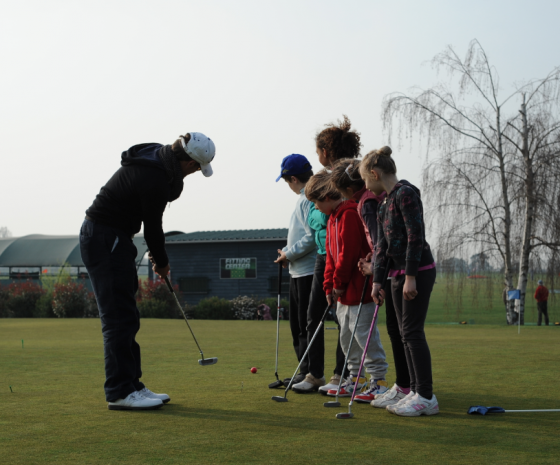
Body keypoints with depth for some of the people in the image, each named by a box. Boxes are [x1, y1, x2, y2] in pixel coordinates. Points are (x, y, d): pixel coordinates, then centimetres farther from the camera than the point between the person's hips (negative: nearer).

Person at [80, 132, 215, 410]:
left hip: (113, 238, 10)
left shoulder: (159, 157, 3)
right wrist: (161, 262, 3)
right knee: (119, 318, -9)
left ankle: (131, 385, 16)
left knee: (126, 318, 11)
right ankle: (120, 392, -6)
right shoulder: (155, 180, -25)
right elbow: (152, 227, -14)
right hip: (105, 240, -10)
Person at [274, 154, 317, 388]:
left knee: (307, 324, -6)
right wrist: (289, 255, 10)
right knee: (297, 324, 14)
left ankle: (312, 372, 0)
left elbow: (313, 237, -22)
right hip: (298, 272, 11)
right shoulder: (304, 198, 17)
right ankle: (304, 370, 20)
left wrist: (289, 254, -11)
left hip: (309, 271, -11)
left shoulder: (310, 199, -15)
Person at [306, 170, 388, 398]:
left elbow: (348, 252, -20)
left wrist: (339, 283, -13)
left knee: (363, 333, -7)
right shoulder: (333, 218, 16)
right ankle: (355, 378, 23)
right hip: (343, 291, 10)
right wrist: (330, 285, 10)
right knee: (346, 335, 15)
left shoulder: (350, 215, -16)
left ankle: (379, 379, -1)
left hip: (358, 287, -10)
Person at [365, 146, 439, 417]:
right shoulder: (384, 204, 16)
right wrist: (377, 280, 7)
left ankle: (426, 397, -6)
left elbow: (416, 236, -18)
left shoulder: (405, 193, -12)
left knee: (412, 331, -9)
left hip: (419, 271, -10)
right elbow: (382, 245, 14)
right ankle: (415, 390, 15)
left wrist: (411, 276, -20)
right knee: (405, 333, 9)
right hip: (399, 273, 10)